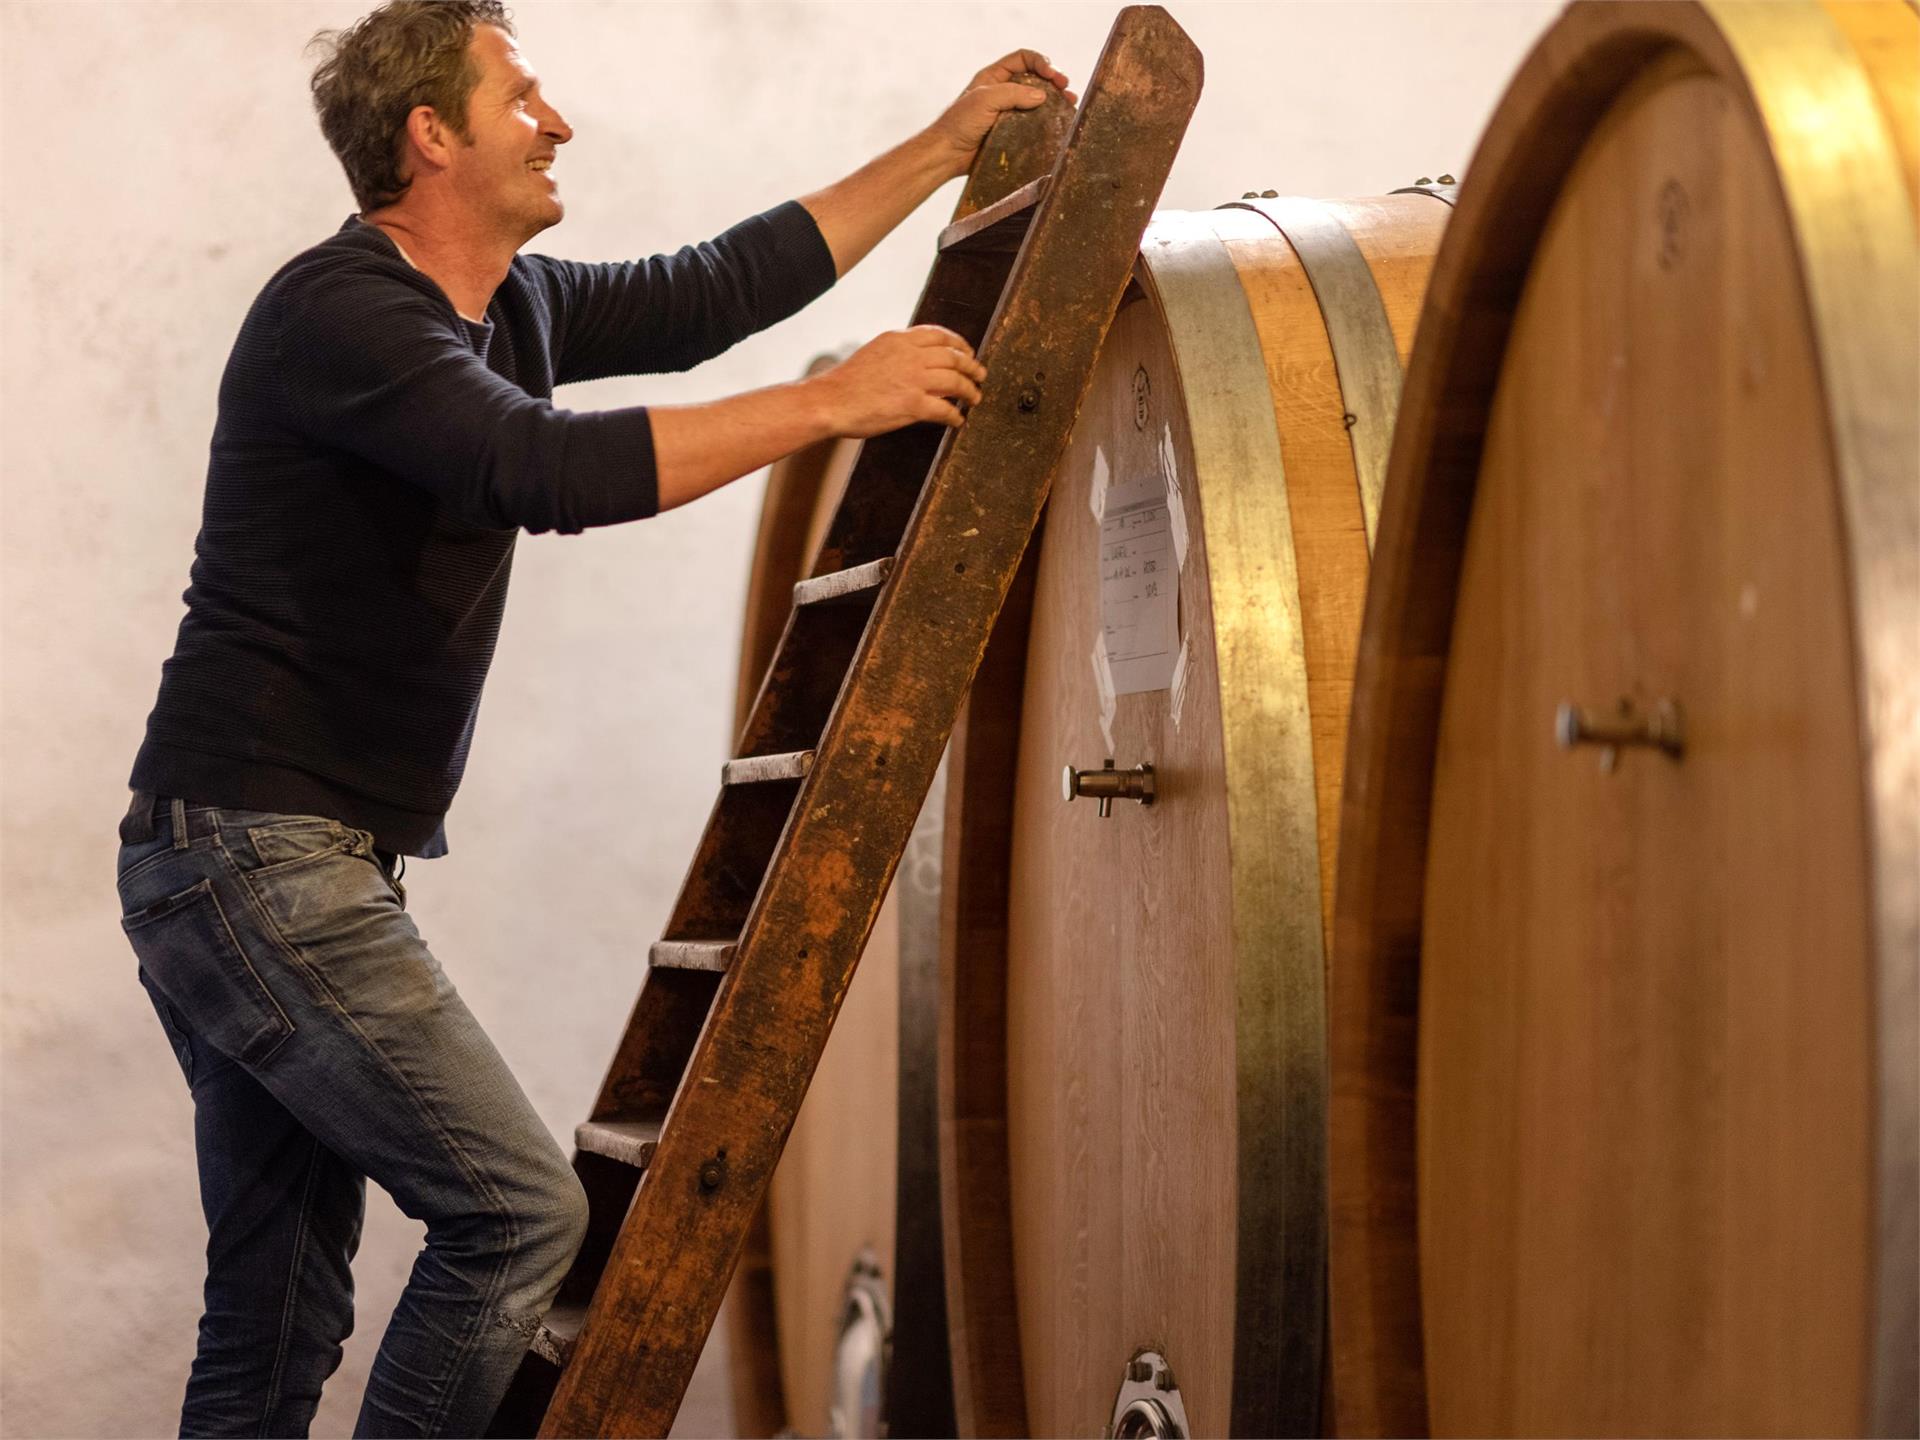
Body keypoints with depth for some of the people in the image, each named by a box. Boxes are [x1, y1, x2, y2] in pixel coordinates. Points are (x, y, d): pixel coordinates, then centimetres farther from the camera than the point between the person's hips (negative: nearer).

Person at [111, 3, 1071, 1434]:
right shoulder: (339, 311, -15)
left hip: (254, 869, 10)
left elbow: (703, 296, 22)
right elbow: (556, 471, -28)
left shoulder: (509, 304, 13)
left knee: (277, 1316, 12)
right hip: (253, 852, -10)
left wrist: (943, 150, 24)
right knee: (518, 1208, -11)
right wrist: (834, 402, -22)